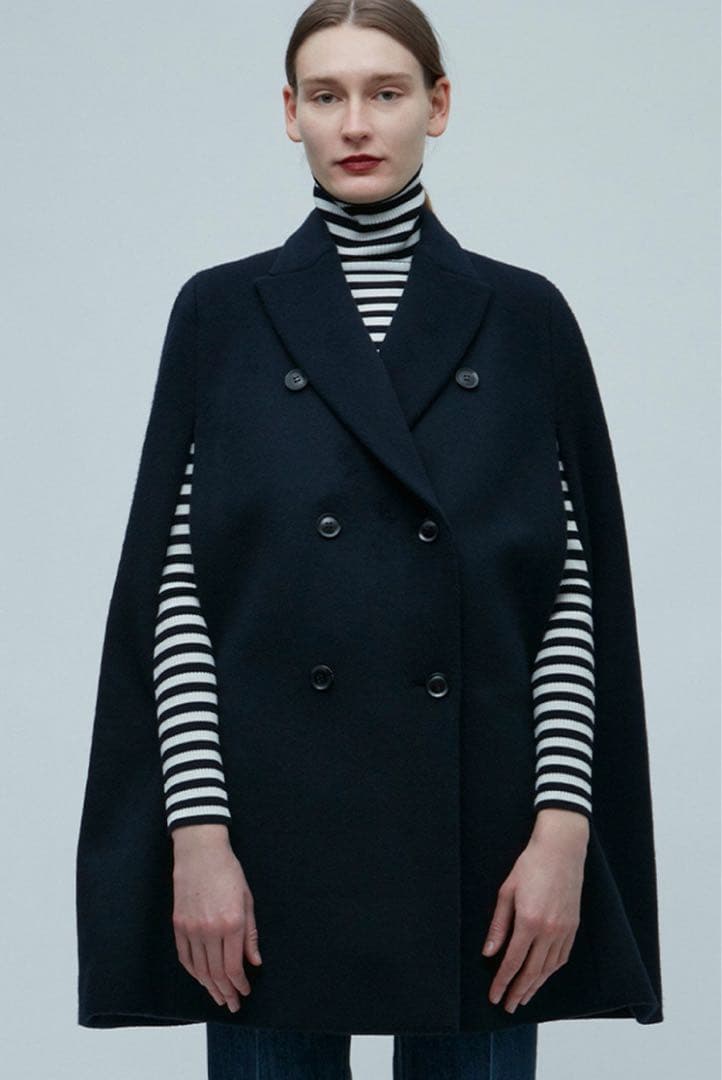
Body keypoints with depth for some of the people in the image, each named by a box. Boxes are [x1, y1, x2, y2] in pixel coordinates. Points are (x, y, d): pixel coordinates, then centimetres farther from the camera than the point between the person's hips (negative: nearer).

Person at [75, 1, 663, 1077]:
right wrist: (197, 834, -9)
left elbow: (573, 588, 3)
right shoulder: (222, 313, 4)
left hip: (478, 825, 1)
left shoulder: (522, 316, 6)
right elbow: (179, 588, 0)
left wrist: (564, 828, -7)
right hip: (276, 821, 0)